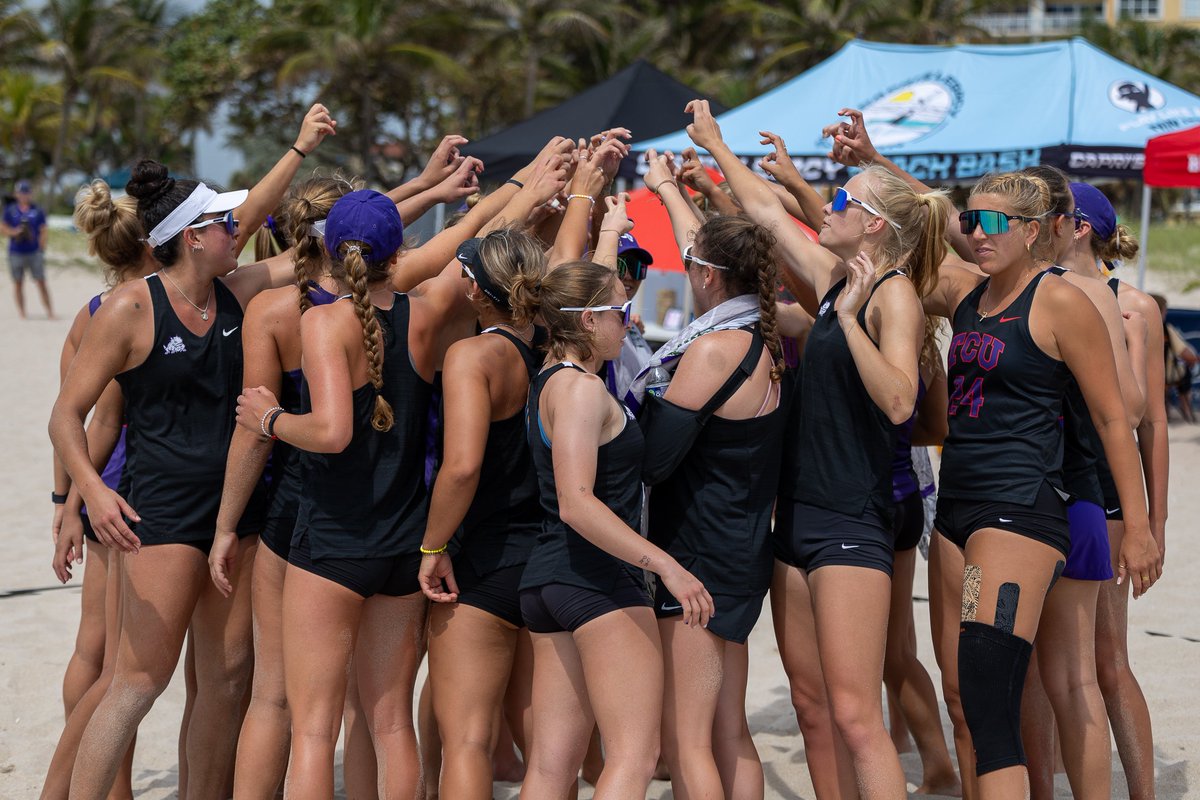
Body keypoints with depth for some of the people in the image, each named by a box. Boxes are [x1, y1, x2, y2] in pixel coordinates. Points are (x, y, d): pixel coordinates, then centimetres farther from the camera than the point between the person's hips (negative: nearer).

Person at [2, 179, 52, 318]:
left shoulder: (37, 210, 6)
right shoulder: (10, 210, 7)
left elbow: (44, 231, 6)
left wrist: (41, 249, -3)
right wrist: (14, 232, -11)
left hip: (34, 252, -1)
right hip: (16, 253, 1)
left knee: (41, 282, -3)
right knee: (18, 283, 4)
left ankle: (49, 311, 1)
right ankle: (21, 313, 10)